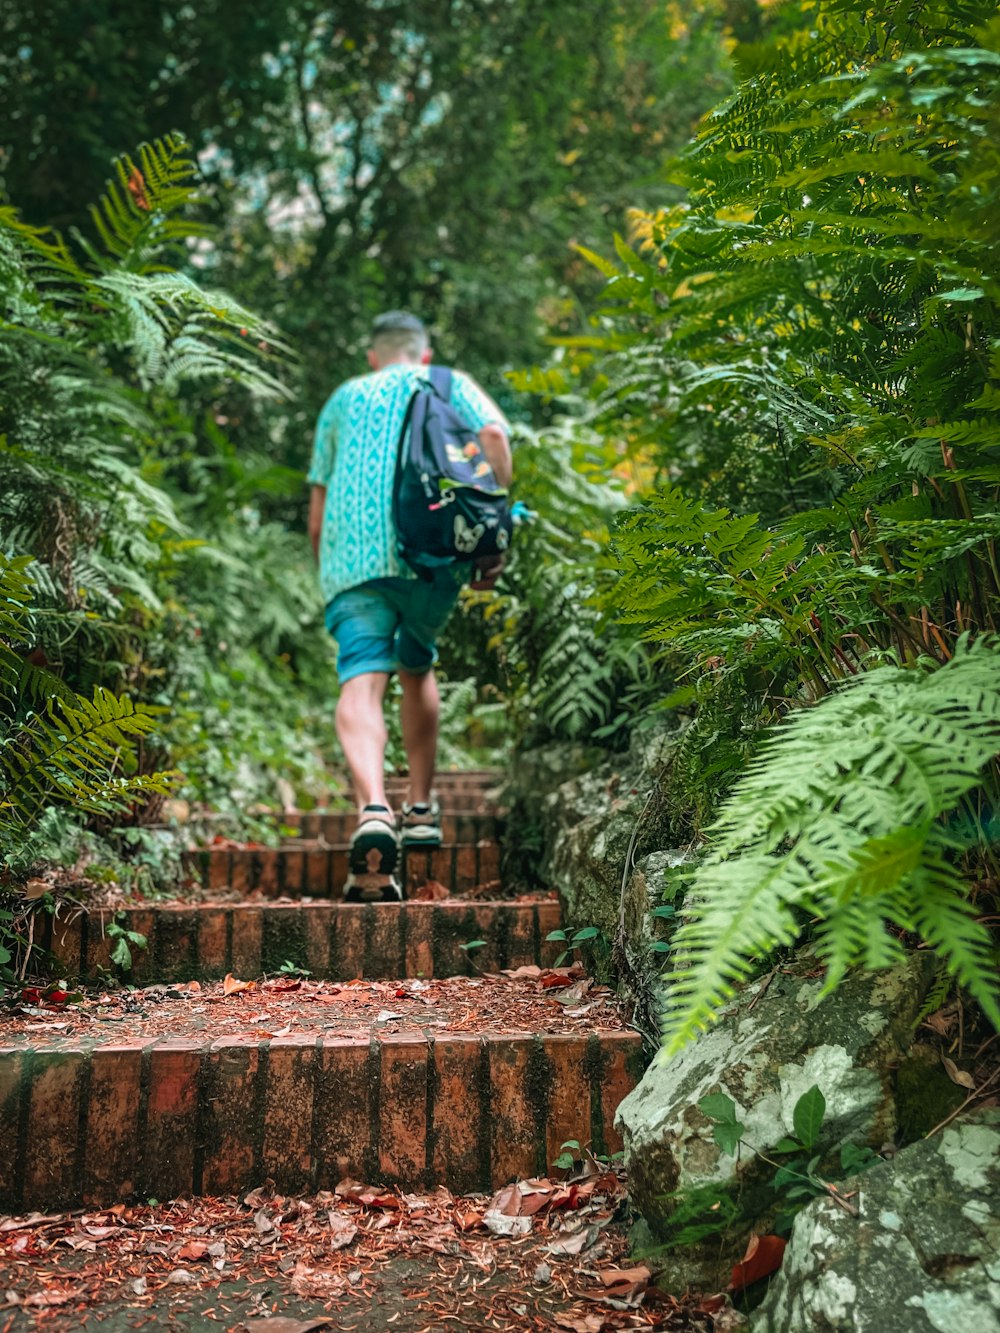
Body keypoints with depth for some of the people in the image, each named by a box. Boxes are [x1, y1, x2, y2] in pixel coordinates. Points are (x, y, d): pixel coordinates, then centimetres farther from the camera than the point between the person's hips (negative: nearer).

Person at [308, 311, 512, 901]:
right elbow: (494, 437, -1)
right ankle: (422, 809, 24)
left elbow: (316, 517, 25)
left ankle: (373, 808, -36)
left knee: (361, 685, -12)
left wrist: (332, 572, 37)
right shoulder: (450, 384, 22)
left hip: (352, 556, 0)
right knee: (417, 668, 21)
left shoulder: (343, 398, 28)